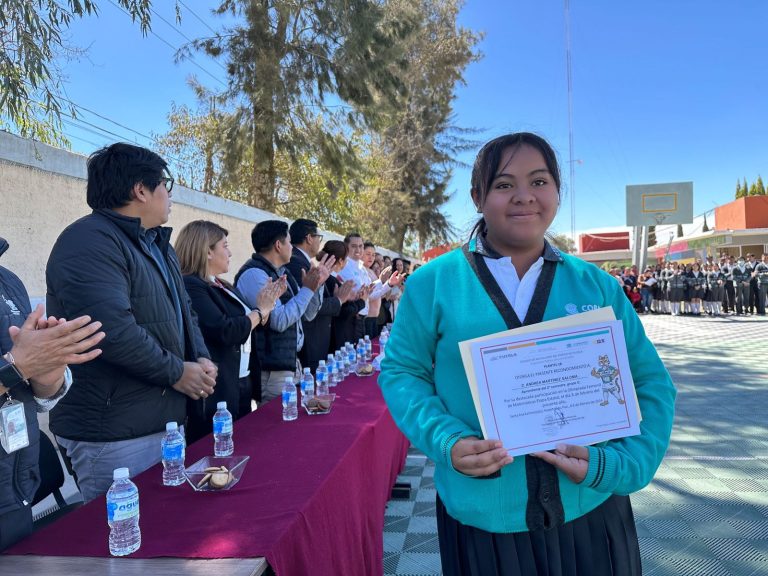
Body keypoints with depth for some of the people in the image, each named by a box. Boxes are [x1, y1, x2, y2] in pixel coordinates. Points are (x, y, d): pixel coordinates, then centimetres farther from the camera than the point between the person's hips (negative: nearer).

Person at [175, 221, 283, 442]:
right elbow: (226, 331, -24)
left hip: (240, 383, 10)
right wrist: (260, 310, -10)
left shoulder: (223, 286, 13)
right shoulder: (190, 287, -16)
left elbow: (249, 331, 20)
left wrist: (268, 303, 4)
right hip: (215, 391, -10)